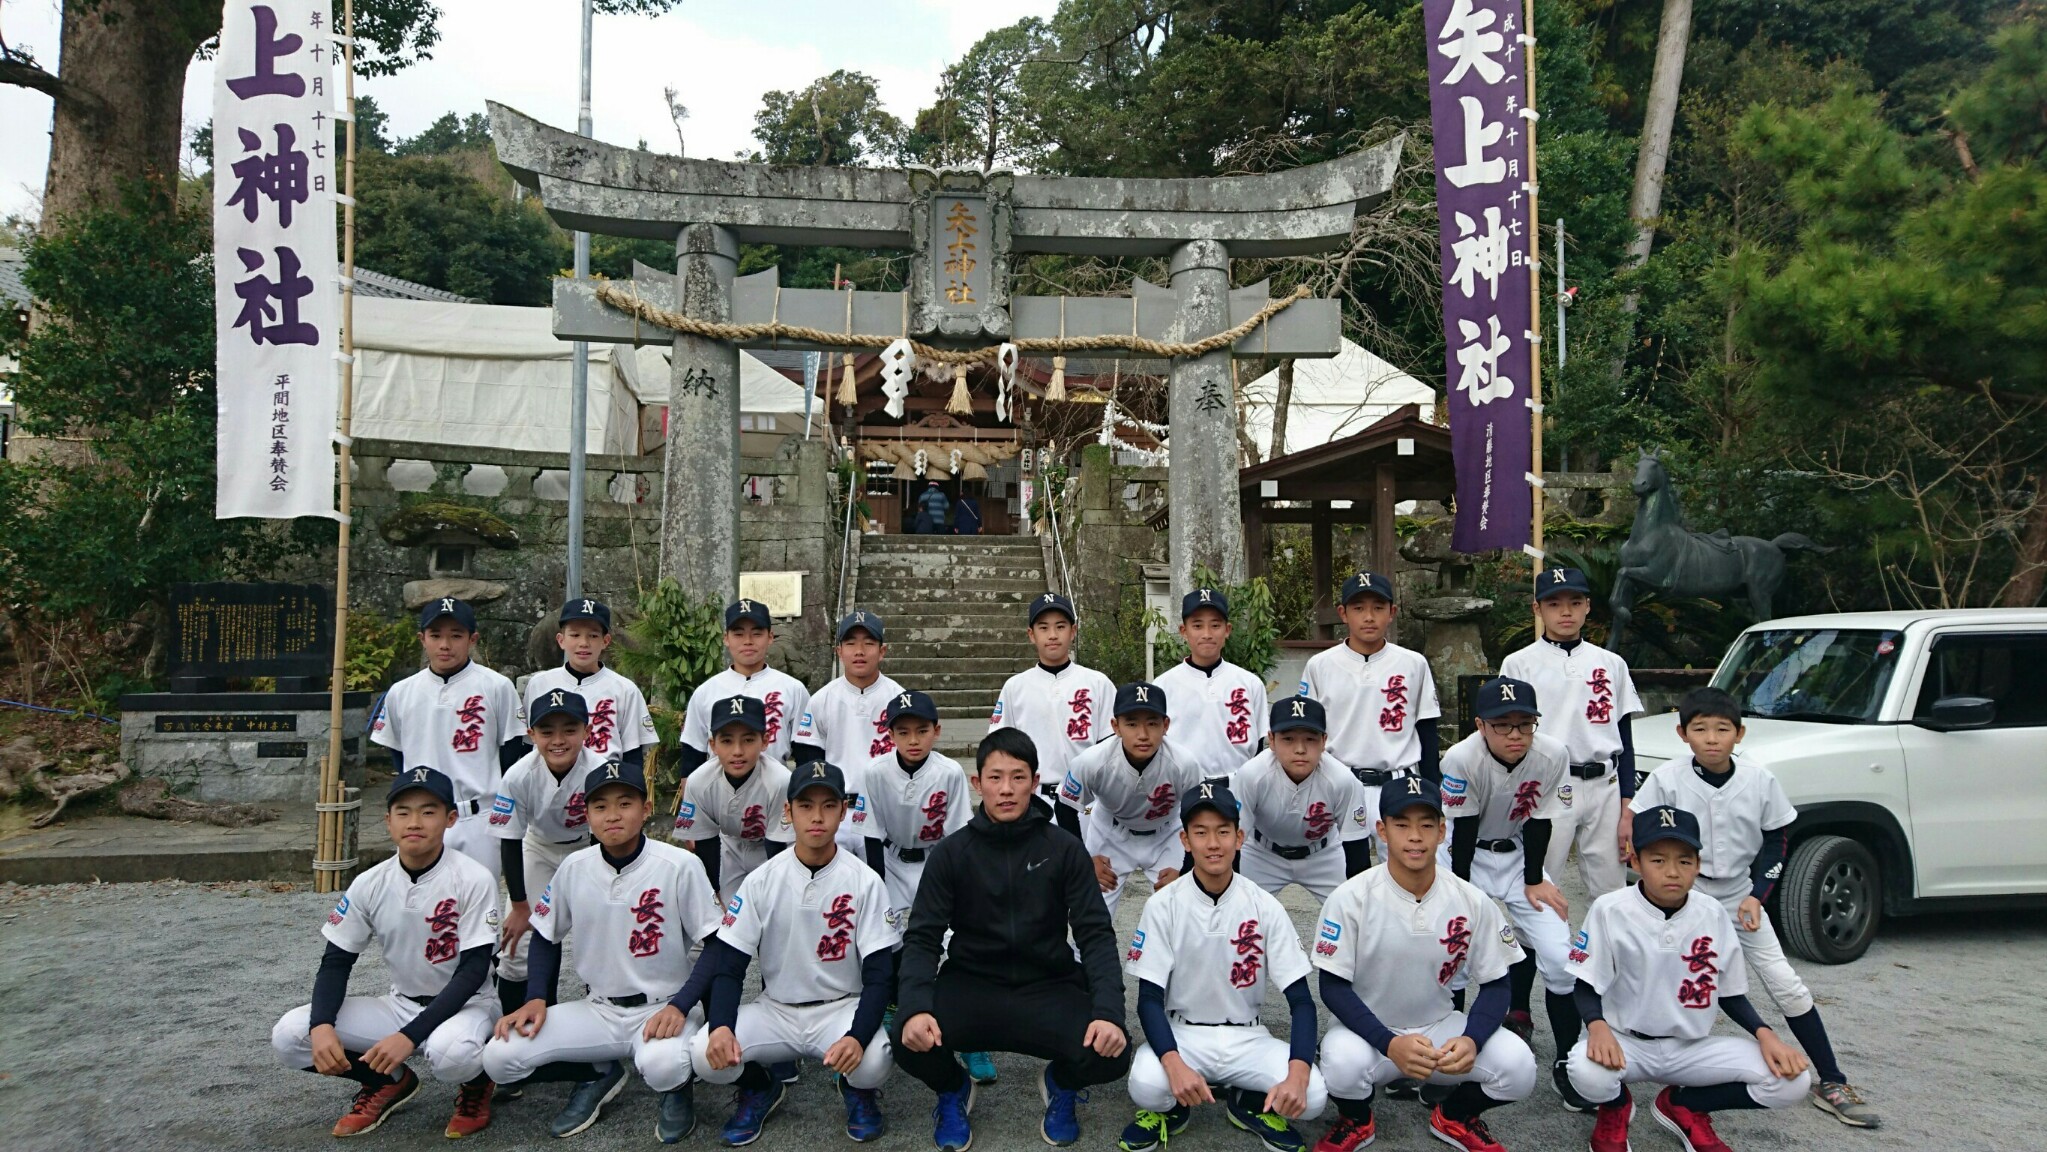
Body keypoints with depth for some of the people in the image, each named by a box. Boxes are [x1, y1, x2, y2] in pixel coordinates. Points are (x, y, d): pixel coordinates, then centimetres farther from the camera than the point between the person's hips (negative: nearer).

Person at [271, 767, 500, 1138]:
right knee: (289, 1035, -13)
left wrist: (409, 1035, -29)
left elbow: (474, 971, -20)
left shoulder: (472, 880, -19)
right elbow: (336, 961, 0)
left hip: (462, 1005, -5)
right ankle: (390, 1082, 10)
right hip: (400, 1004, 5)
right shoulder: (370, 884, -6)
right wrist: (321, 1025, -21)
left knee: (450, 1051, -39)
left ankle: (476, 1084, 1)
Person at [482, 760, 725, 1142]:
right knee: (499, 1057, -14)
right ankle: (599, 1074, 12)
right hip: (597, 1010, 4)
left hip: (662, 1009, -4)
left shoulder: (680, 866, -15)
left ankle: (677, 1087, 3)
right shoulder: (573, 867, -2)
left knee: (661, 1064, -37)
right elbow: (547, 937, 12)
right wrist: (535, 999, -3)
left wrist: (680, 1006, -23)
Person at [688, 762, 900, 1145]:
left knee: (871, 1062, -33)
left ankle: (857, 1091, 7)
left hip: (842, 1009, -1)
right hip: (775, 1011, 2)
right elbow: (728, 964, -5)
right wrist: (721, 1025, -26)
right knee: (707, 1054, -25)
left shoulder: (865, 881, -10)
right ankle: (759, 1089, 11)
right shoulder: (762, 880, -6)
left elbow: (878, 975, -11)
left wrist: (857, 1036, -31)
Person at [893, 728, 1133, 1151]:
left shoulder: (1065, 851, -1)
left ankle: (1061, 1084, 12)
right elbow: (923, 939, -5)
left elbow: (1096, 935, -5)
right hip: (970, 985, 0)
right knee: (909, 1039, -30)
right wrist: (914, 1007, -25)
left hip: (1049, 988, 0)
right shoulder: (951, 853, -1)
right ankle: (953, 1089, 9)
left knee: (1110, 1053, -28)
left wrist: (1109, 1011, -22)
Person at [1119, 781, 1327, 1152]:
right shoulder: (1163, 906, -10)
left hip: (1247, 1038, 1)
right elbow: (1149, 998, -11)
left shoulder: (1265, 908, -7)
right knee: (1145, 1086, -33)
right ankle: (1171, 1106, 4)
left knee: (1312, 1095, -26)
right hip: (1182, 1034, -1)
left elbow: (1301, 1000, -8)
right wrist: (1174, 1063, -31)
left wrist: (1297, 1074, -27)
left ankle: (1249, 1102, 8)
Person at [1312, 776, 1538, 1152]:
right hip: (1369, 1031, -2)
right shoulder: (1351, 898, -17)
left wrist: (1471, 1040, -23)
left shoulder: (1472, 902, -9)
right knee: (1343, 1064, -35)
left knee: (1517, 1066, -23)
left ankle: (1454, 1115, 12)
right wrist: (1390, 1043, -30)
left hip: (1440, 1027, 3)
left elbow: (1495, 984, -2)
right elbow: (1334, 986, -15)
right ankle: (1356, 1121, 4)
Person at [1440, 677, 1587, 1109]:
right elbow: (1463, 831, -19)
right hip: (1466, 857, -2)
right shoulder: (1462, 758, -28)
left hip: (1517, 856, 2)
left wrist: (1534, 881, -3)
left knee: (1559, 957, -7)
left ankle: (1566, 1065, 9)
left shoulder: (1553, 755, -21)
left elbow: (1538, 821, -8)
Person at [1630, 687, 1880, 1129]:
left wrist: (1757, 895, -7)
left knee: (1788, 986, 0)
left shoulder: (1760, 779, -9)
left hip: (1740, 898, 2)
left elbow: (1776, 841, 2)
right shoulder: (1667, 778, -15)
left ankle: (1831, 1082, 11)